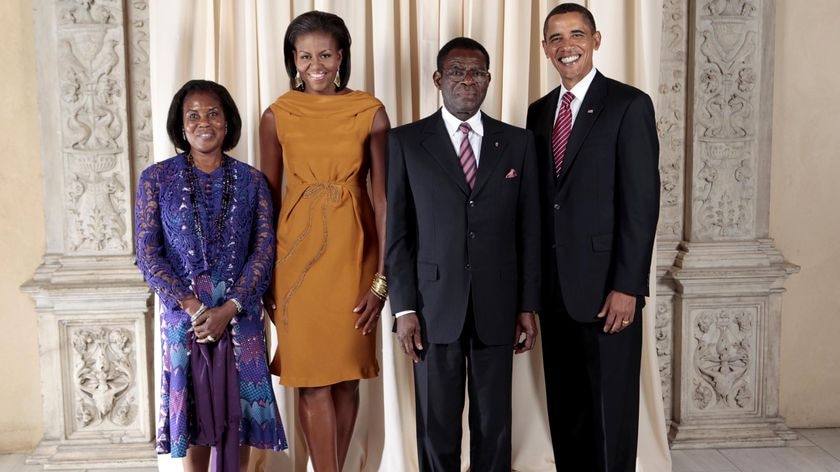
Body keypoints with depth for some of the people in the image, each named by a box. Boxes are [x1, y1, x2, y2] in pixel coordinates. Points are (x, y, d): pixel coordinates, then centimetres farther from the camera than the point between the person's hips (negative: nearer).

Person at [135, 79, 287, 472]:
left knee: (240, 411, 6)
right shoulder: (156, 179, 1)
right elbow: (148, 254, -3)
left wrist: (228, 309, -13)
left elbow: (264, 251, -2)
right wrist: (193, 306, -13)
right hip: (183, 314, -1)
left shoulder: (250, 180, 4)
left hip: (240, 314, 1)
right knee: (193, 411, 8)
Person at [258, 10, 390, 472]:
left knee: (348, 373, 9)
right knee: (313, 376, 2)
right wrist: (264, 274, 4)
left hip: (353, 252, 0)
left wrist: (382, 276, -7)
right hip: (298, 251, 0)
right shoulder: (277, 116, 0)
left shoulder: (371, 112, -3)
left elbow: (382, 197, -3)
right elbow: (267, 198, 4)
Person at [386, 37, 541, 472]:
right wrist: (403, 308, -5)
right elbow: (397, 231, 0)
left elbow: (528, 230, 7)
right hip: (435, 306, -1)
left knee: (494, 421, 9)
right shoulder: (406, 141, 2)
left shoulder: (518, 142, 7)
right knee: (437, 423, 9)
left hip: (497, 308, 1)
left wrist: (528, 306, 4)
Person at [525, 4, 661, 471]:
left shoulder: (629, 104, -6)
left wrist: (627, 287, -17)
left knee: (610, 409, 5)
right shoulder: (539, 111, 12)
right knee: (565, 407, 14)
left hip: (606, 285, -5)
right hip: (554, 285, 6)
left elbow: (641, 203, -12)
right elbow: (539, 199, 12)